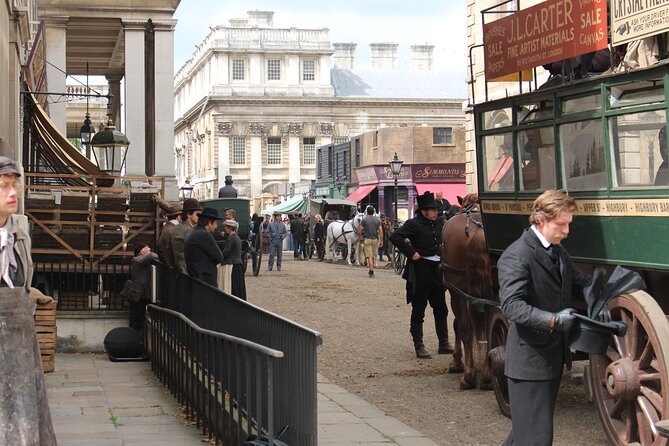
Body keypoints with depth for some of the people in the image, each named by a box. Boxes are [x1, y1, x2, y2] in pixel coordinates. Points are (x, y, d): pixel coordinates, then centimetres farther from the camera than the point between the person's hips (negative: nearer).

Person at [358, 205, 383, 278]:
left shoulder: (364, 220, -5)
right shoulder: (377, 220, 5)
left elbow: (359, 231, -7)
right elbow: (381, 231, 0)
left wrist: (360, 237, 11)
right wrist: (381, 241, 3)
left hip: (367, 239, -4)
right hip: (375, 240, 4)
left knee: (369, 256, -7)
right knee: (373, 256, 15)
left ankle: (372, 271, -17)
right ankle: (371, 271, 27)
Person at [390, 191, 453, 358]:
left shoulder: (440, 222, 8)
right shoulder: (414, 224, -12)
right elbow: (395, 237, -22)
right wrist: (411, 253, -20)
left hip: (436, 269, 7)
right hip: (420, 271, -7)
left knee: (441, 309, 12)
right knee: (418, 310, 1)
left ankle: (444, 344, 23)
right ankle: (419, 347, 7)